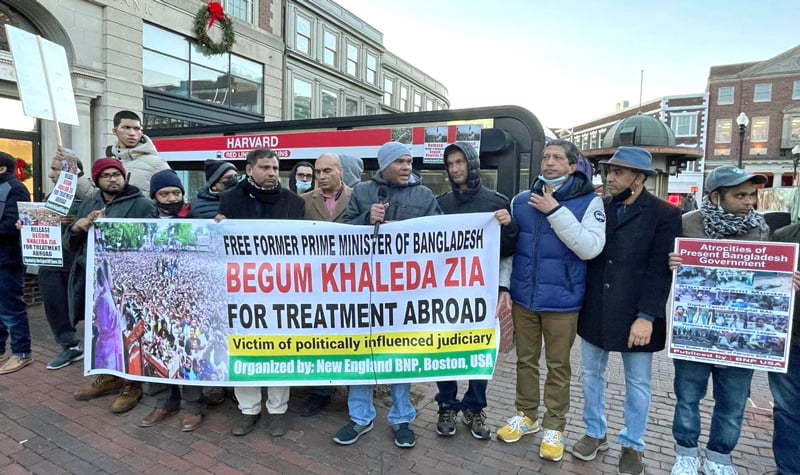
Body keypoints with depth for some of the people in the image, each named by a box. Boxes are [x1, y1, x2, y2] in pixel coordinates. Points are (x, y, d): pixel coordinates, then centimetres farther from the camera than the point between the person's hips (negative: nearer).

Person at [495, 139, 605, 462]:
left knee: (558, 366, 11)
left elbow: (590, 248, -20)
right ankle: (526, 416, 35)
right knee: (525, 360, 16)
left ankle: (554, 426, 29)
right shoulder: (521, 200, 4)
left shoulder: (589, 201, -6)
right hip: (523, 297, 3)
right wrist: (504, 286, 0)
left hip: (561, 301, -3)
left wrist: (555, 211, -22)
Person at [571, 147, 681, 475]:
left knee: (637, 383, 12)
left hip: (635, 316, -3)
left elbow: (660, 270, -12)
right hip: (595, 312, 4)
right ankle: (595, 433, 35)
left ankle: (633, 445, 32)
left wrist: (646, 317, -16)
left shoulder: (665, 214, -6)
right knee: (591, 375, 15)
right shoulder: (598, 207, 4)